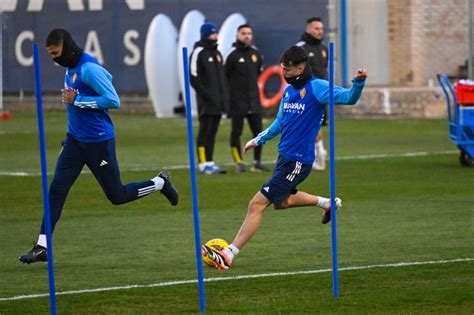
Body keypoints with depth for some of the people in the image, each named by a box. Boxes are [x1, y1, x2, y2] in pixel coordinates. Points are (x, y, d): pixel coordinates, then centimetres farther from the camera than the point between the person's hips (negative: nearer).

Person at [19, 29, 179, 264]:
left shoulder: (89, 69, -21)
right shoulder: (70, 69, 7)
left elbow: (114, 101, -24)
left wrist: (77, 100, -22)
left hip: (98, 142, -8)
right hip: (75, 139, 8)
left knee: (117, 196, 5)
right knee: (56, 190, -4)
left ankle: (161, 183, 29)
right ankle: (42, 247, -5)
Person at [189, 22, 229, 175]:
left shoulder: (217, 53, 18)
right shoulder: (198, 53, -7)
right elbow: (193, 77, -13)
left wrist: (225, 96, 12)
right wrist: (206, 94, -18)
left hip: (218, 101, 7)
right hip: (207, 102, -7)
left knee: (212, 132, 8)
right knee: (205, 132, -6)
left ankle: (210, 163, 11)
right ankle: (204, 163, -6)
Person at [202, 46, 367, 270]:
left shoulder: (316, 88, -14)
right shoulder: (288, 90, 9)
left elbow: (349, 98, -22)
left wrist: (358, 82, -41)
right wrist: (258, 140, 25)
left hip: (297, 162, -9)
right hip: (284, 156, 9)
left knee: (257, 204, -10)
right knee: (280, 201, 28)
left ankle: (228, 255, -8)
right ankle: (327, 203, 42)